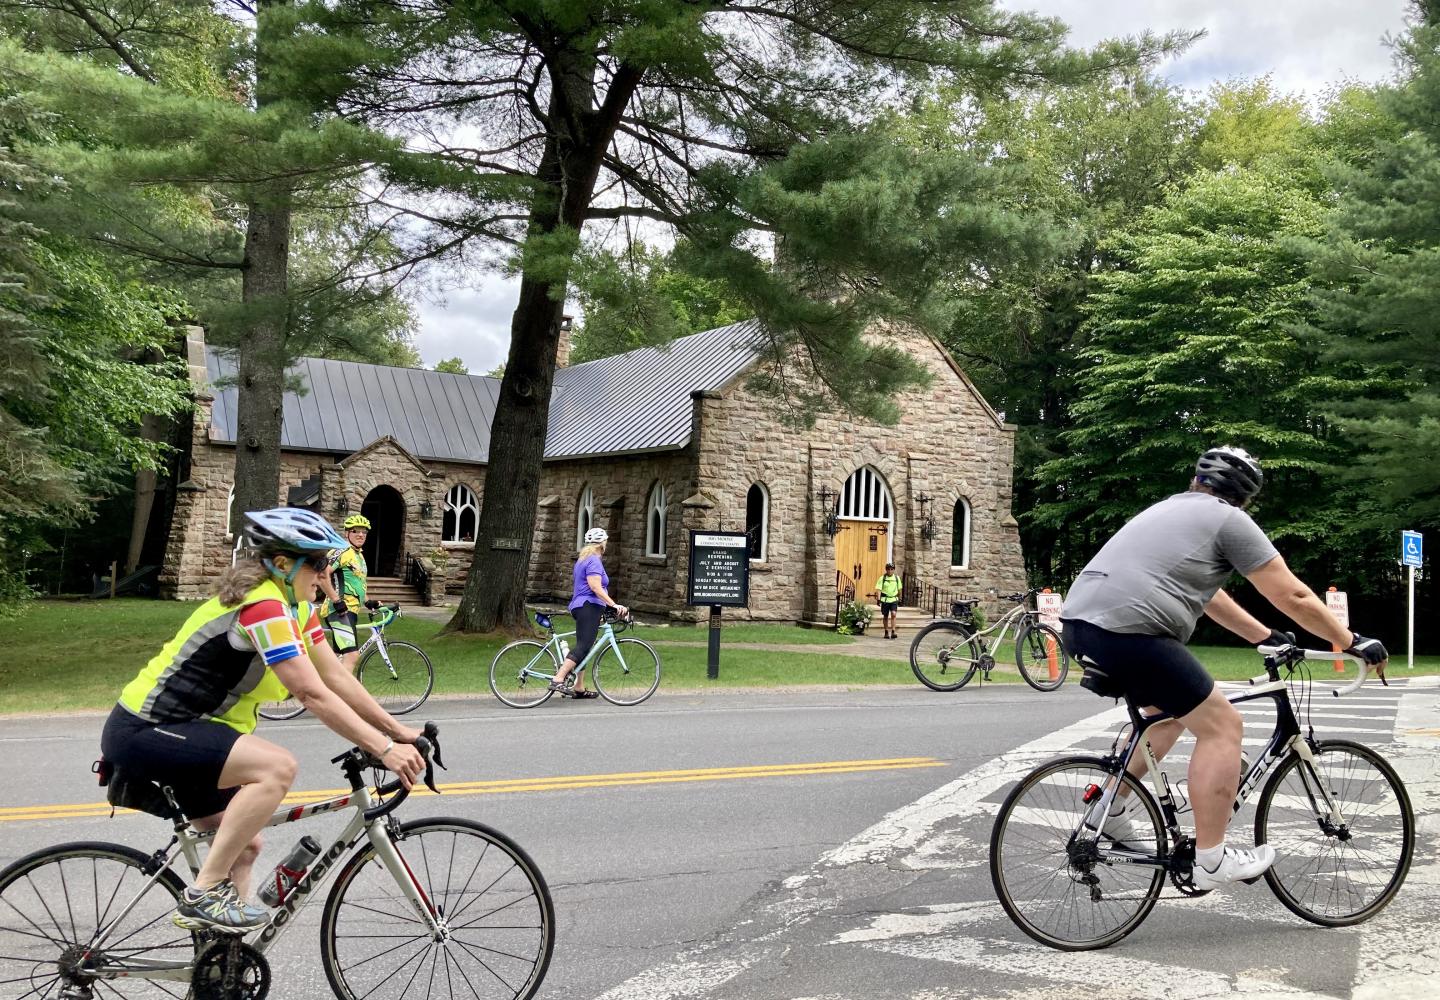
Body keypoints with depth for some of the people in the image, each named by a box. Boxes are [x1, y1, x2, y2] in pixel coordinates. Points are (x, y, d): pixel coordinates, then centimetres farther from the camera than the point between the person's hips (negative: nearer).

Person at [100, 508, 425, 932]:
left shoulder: (292, 606, 6)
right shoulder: (263, 605, -25)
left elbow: (337, 678, 5)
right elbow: (313, 694, -29)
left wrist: (398, 730, -1)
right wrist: (383, 748, -30)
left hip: (177, 731, 10)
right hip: (142, 733, -10)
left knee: (244, 845, 10)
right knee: (278, 766, -27)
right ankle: (204, 894, -17)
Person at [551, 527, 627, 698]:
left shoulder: (582, 560, 22)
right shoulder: (594, 561, -10)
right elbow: (596, 587, -21)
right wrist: (614, 605, -24)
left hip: (581, 607, 11)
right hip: (589, 607, -11)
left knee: (583, 647, 11)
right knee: (583, 646, -17)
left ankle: (579, 688, 13)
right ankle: (558, 680, -27)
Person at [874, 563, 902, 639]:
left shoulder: (897, 578, 6)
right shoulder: (882, 578, -3)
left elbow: (899, 590, 17)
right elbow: (878, 589, -8)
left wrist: (900, 600, 22)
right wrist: (878, 599, -19)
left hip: (894, 599, 1)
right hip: (885, 599, -1)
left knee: (893, 614, -16)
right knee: (885, 617, 8)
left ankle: (893, 632, -16)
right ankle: (886, 632, 22)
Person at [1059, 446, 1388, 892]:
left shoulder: (1170, 509, 28)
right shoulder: (1229, 520, 4)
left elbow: (1206, 592, 36)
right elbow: (1293, 596, 4)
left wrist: (1267, 636, 41)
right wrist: (1353, 643, 15)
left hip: (1078, 621, 9)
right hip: (1127, 630, -9)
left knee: (1169, 712, 28)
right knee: (1222, 725, 2)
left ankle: (1114, 808, 30)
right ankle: (1211, 860, 5)